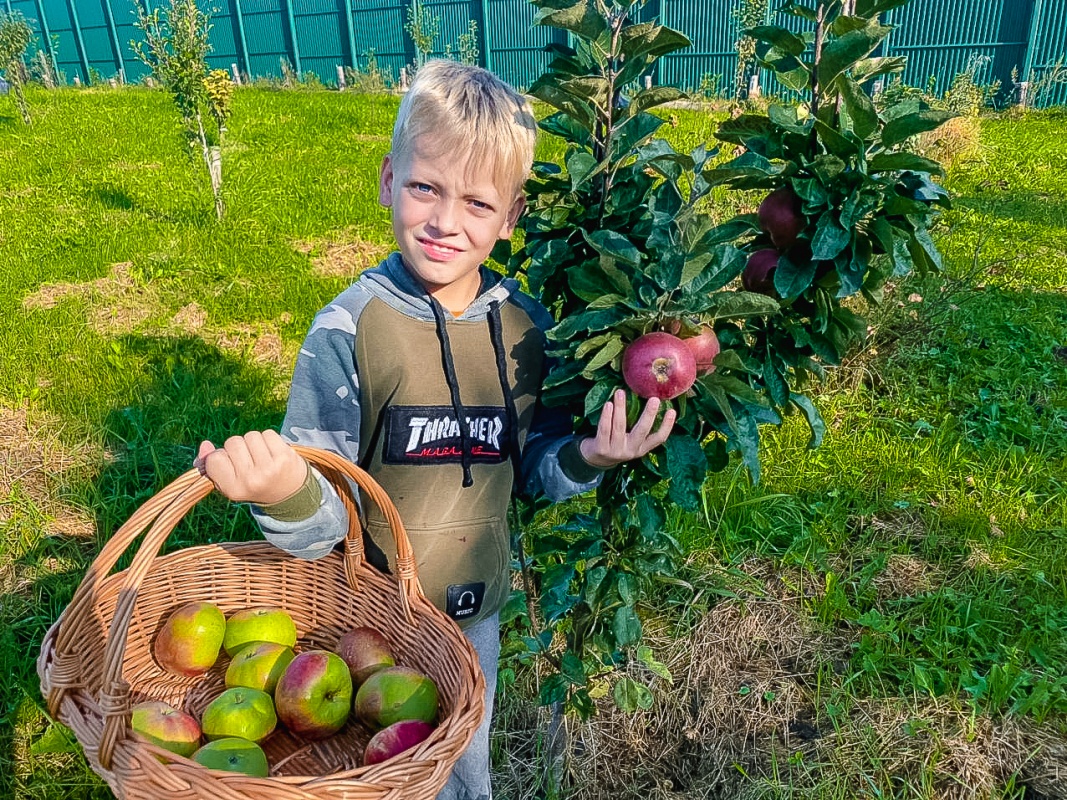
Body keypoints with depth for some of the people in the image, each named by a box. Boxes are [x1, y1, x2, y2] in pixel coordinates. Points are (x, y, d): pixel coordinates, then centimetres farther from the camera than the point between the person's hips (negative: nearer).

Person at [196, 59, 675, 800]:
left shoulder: (527, 327, -10)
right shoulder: (350, 328, -20)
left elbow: (533, 469, 2)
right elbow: (323, 523, -20)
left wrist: (584, 459, -18)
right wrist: (286, 495, -41)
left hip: (479, 612, 4)